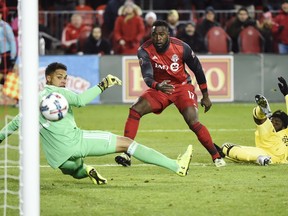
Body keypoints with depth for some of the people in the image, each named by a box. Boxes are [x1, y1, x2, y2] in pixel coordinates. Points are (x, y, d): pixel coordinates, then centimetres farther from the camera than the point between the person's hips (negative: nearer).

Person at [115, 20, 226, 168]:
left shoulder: (181, 47, -20)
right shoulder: (145, 50, -19)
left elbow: (197, 69, -5)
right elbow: (147, 76, -31)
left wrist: (205, 96, 2)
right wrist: (157, 86, -55)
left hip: (182, 86, -2)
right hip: (159, 87, 2)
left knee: (193, 123, -22)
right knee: (135, 110, -18)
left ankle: (216, 157, -7)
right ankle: (126, 154, -17)